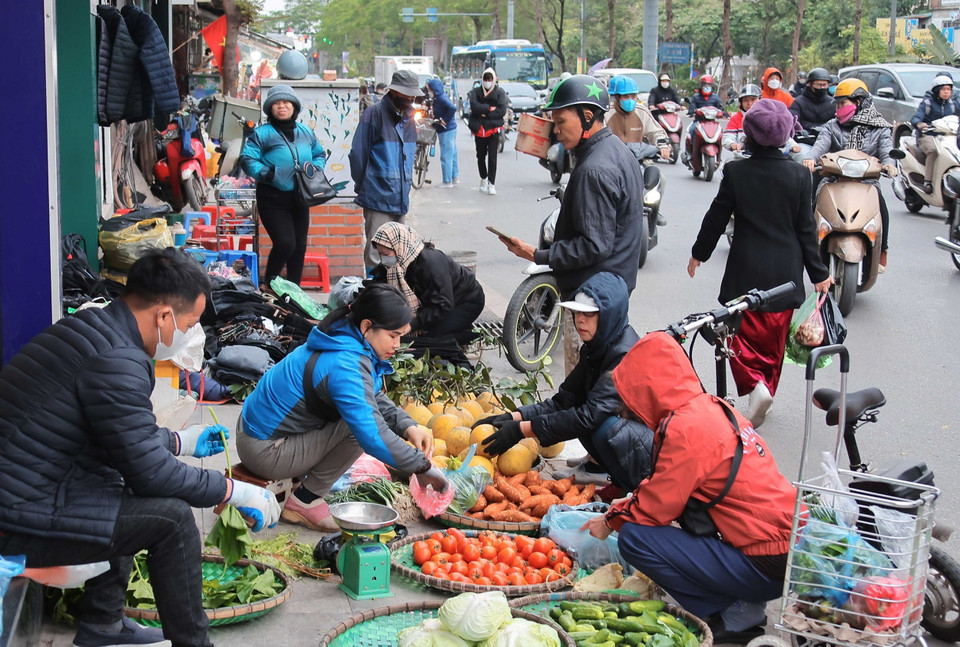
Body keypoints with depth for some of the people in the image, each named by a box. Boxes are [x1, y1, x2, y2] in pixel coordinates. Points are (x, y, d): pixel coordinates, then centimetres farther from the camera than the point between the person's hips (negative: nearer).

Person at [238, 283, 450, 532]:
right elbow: (372, 435, -33)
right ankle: (305, 501, -8)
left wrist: (408, 427, -7)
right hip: (264, 453, -10)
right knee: (359, 421, -20)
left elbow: (376, 399, 11)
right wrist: (421, 466, -25)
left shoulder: (346, 341, 3)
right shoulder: (346, 366, -27)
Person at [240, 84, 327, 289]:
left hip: (300, 198, 6)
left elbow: (320, 154, 22)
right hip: (273, 199, -5)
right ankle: (269, 284, 5)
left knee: (299, 246, 10)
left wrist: (316, 169, 2)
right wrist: (265, 173, -24)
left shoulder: (306, 132, 9)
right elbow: (247, 159, -10)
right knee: (285, 243, -16)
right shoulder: (263, 133, -6)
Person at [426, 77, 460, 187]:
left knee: (446, 156, -4)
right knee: (452, 154, 17)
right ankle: (455, 177, 26)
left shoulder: (441, 98, -19)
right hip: (450, 129, 10)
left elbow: (452, 108, -32)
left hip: (446, 131, -10)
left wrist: (444, 120, -24)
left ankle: (447, 181, 1)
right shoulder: (439, 98, 11)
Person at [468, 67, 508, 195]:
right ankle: (483, 179, 31)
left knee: (492, 157, -9)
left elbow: (502, 111, -11)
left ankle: (491, 184, -7)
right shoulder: (475, 92, 5)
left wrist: (485, 114, -15)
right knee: (480, 156, 13)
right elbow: (474, 106, -12)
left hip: (494, 129, -2)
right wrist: (490, 108, -15)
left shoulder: (499, 93, 0)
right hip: (479, 130, 2)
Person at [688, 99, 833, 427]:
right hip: (785, 273, 2)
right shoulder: (799, 175, -7)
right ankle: (767, 388, 23)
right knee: (773, 339, 15)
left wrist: (699, 253, 13)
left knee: (744, 334, 9)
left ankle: (755, 384, -14)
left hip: (746, 270, -2)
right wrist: (819, 274, 7)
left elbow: (716, 218, -3)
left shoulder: (735, 171, -11)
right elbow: (806, 228, -3)